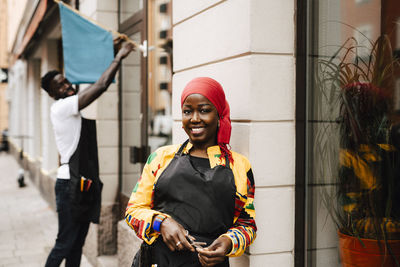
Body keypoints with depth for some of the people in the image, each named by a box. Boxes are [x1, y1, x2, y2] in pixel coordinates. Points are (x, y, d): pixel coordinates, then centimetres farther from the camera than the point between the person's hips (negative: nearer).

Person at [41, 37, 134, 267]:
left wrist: (113, 52, 14)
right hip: (71, 183, -9)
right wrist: (119, 57, -9)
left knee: (78, 242, 13)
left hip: (85, 183, 9)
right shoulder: (60, 107, -12)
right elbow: (100, 86, -19)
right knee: (65, 243, -5)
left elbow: (95, 83, 20)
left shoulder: (73, 106, 14)